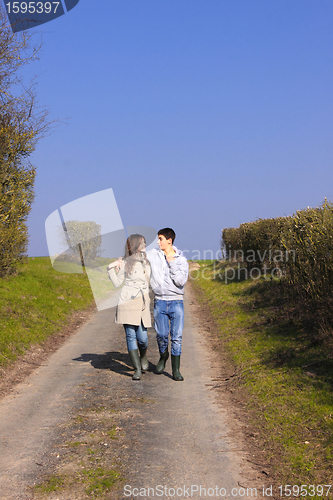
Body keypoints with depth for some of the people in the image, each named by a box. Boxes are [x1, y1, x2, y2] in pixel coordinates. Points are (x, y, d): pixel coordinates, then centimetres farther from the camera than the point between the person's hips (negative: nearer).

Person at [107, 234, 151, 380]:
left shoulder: (147, 261, 13)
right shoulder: (125, 263, 3)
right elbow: (117, 283, 6)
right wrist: (111, 269, -5)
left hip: (143, 302, 2)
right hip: (127, 302, -2)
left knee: (142, 337, -4)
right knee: (131, 335, -5)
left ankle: (143, 357, 29)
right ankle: (137, 369, 2)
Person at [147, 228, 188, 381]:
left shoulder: (181, 259, -1)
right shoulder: (153, 254, 3)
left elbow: (181, 281, -9)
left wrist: (172, 263, -12)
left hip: (176, 301, -1)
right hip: (160, 302, 1)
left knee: (176, 337, -3)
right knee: (161, 335, 0)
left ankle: (176, 370, 6)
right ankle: (163, 356, 32)